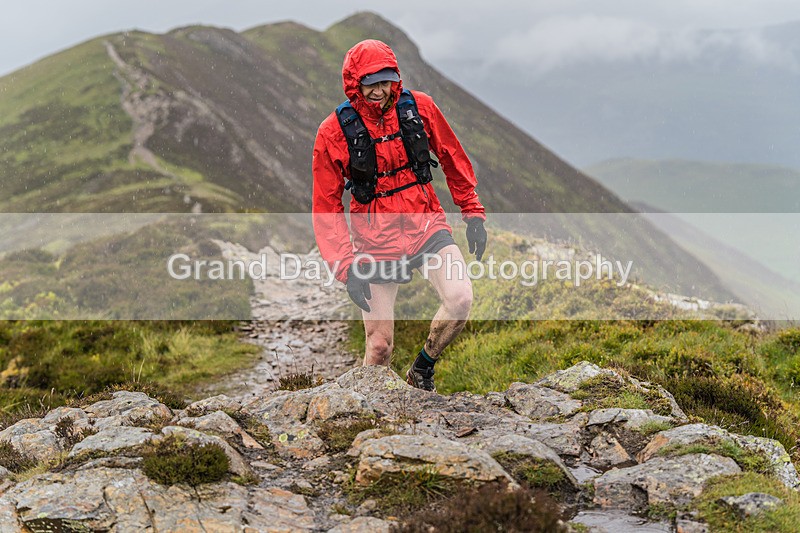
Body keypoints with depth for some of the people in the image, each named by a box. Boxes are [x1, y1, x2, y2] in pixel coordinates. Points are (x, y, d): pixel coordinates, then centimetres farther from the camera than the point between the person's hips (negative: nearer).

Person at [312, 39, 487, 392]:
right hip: (377, 240, -2)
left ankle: (421, 371, 6)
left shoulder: (419, 107, -6)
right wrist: (346, 266, -14)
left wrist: (472, 212, 11)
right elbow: (326, 207, -6)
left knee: (460, 300, -22)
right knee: (380, 346, -2)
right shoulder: (334, 132, -11)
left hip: (426, 225, 2)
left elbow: (453, 158, 11)